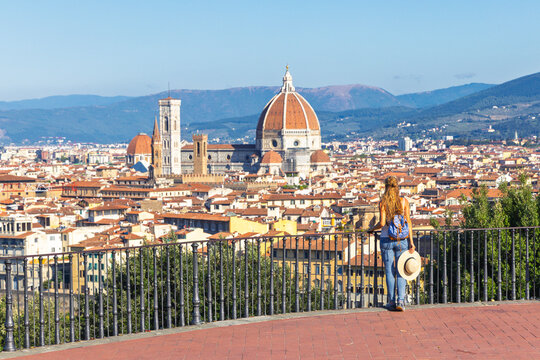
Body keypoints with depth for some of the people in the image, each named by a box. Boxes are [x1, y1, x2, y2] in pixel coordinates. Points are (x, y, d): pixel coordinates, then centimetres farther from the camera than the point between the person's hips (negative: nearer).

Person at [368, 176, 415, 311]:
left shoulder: (383, 202, -5)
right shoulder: (404, 201, -2)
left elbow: (382, 223, -11)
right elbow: (408, 222, -3)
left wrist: (372, 229, 9)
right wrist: (411, 242, 0)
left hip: (386, 239, -1)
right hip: (401, 240, 1)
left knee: (389, 271, 7)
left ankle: (392, 302, 9)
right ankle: (401, 301, -5)